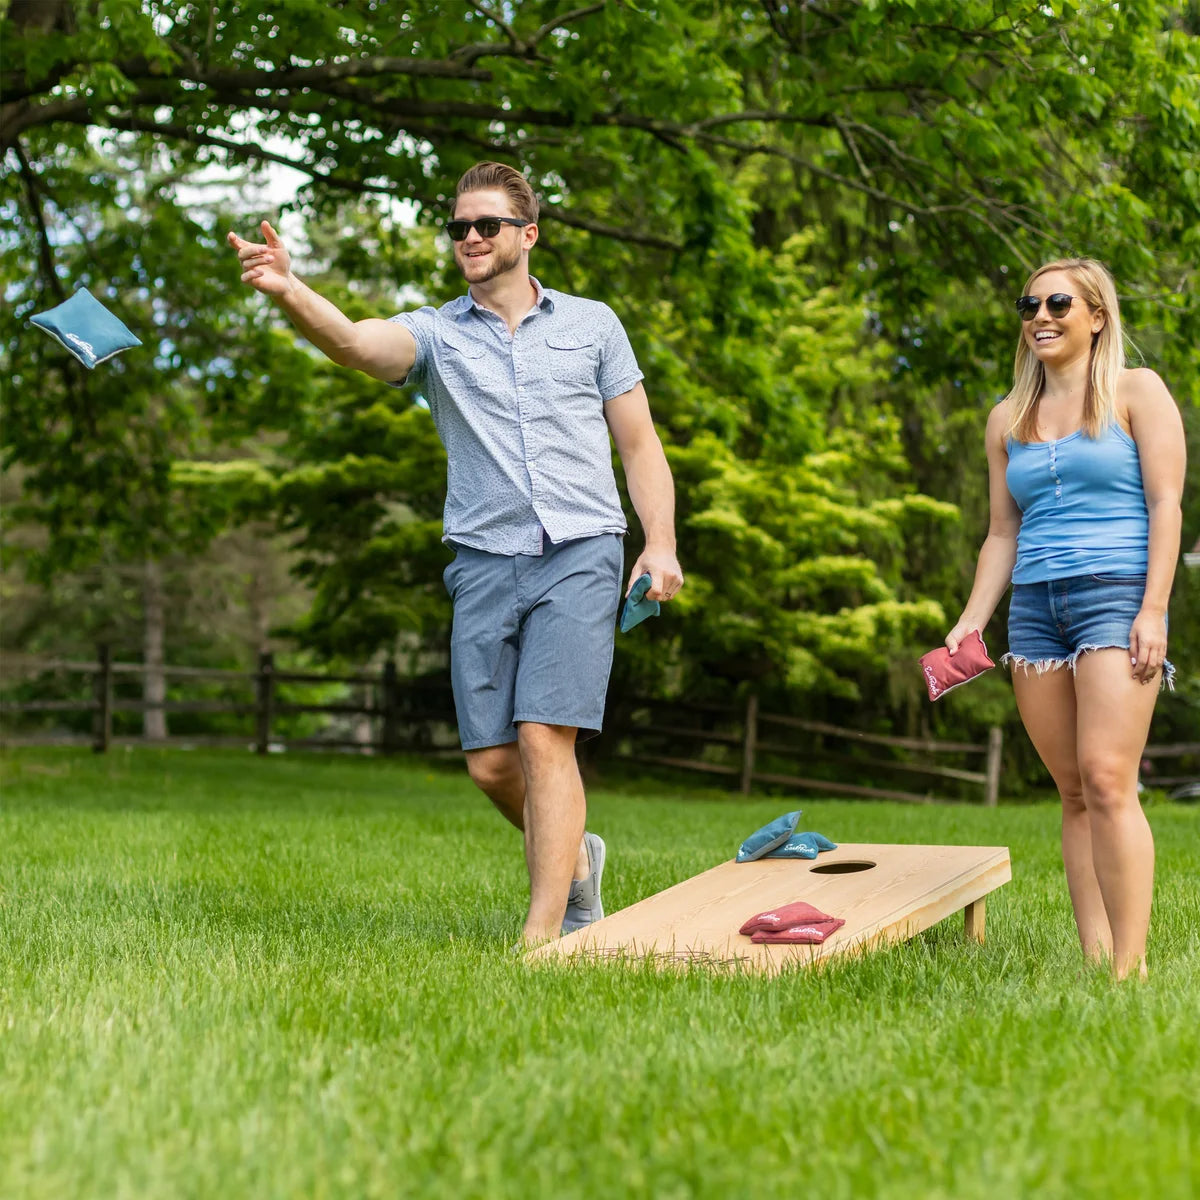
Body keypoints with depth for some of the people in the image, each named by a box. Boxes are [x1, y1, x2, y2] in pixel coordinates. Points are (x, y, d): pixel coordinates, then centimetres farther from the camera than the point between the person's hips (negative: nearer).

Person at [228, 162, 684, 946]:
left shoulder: (591, 323, 12)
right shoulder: (436, 334, 9)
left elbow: (639, 444, 13)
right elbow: (353, 342, -13)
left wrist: (661, 544, -2)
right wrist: (287, 291, -33)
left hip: (579, 556, -2)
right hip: (484, 563, 2)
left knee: (545, 740, -15)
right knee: (491, 763, 1)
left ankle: (544, 936, -13)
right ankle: (573, 857, 30)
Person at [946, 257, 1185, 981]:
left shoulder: (1136, 392, 5)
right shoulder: (1008, 420, 18)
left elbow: (1165, 502, -2)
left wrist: (1152, 610, -12)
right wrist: (972, 620, 7)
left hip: (1116, 595, -5)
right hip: (1035, 609, 5)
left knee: (1106, 780, -18)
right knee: (1074, 793, 2)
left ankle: (1129, 969, -18)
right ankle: (1094, 961, 1)